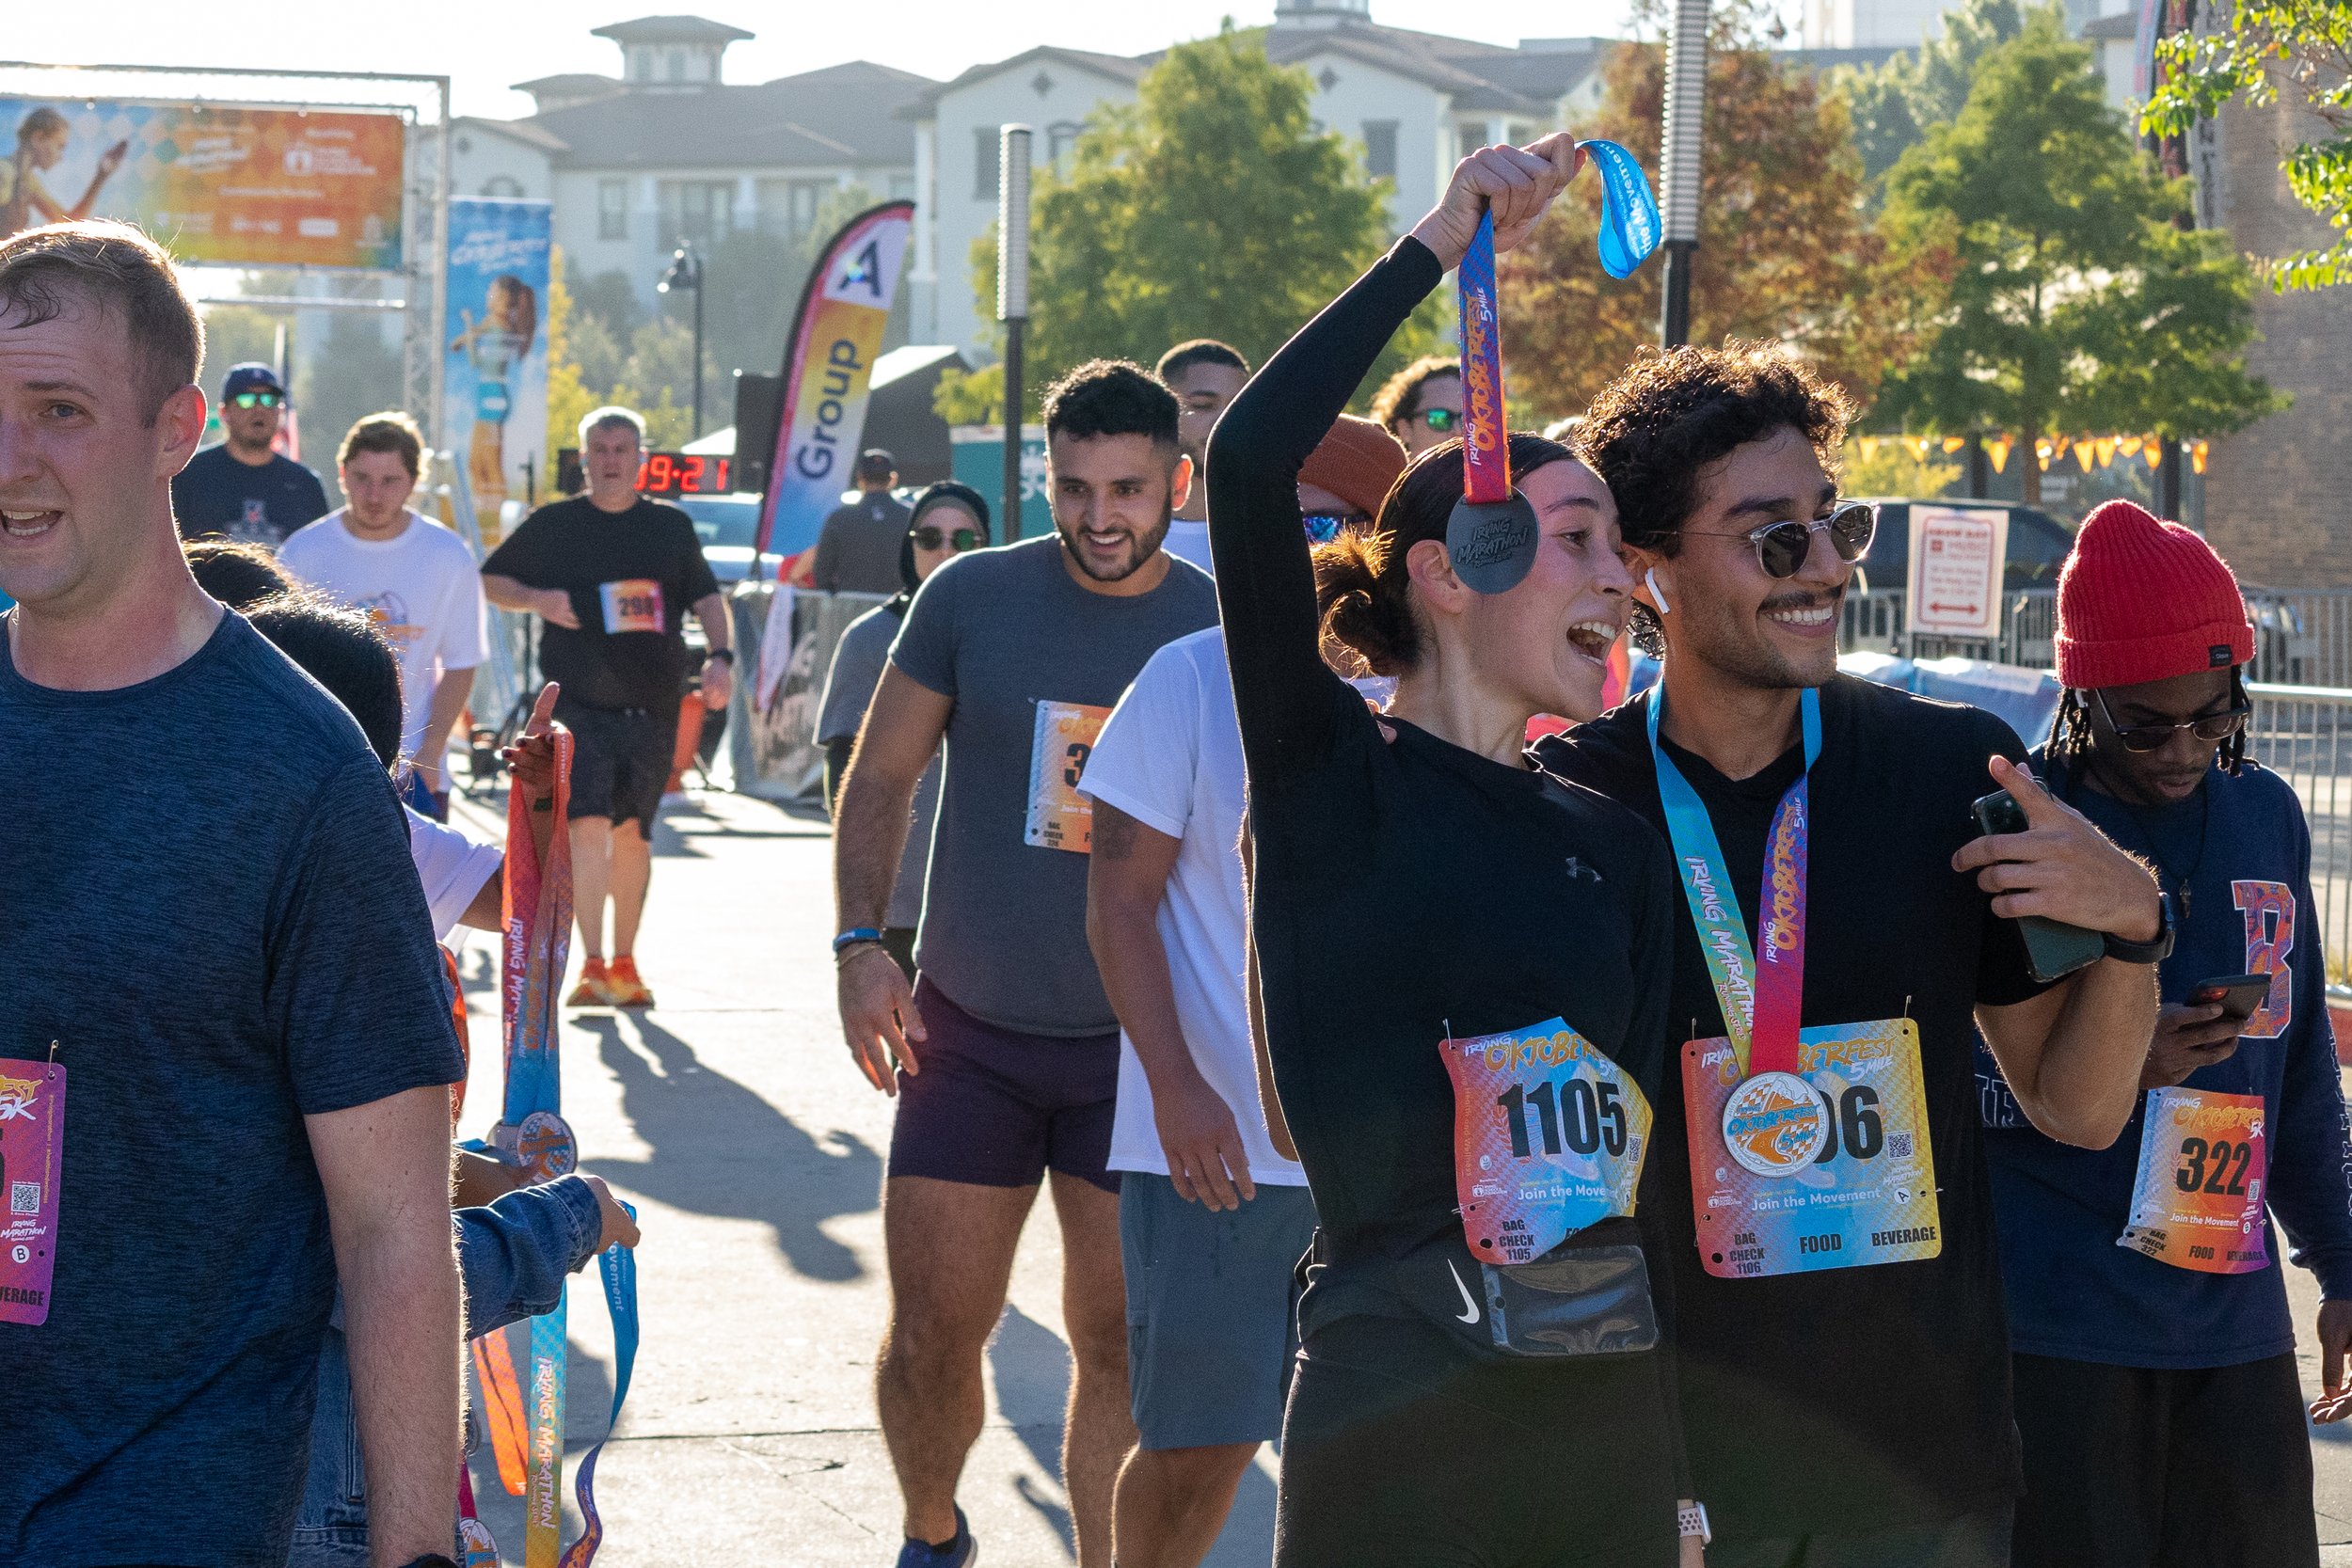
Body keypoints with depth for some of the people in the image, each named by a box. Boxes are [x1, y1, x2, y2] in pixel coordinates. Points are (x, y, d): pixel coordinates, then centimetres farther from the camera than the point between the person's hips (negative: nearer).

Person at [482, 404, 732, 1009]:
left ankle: (624, 962, 21)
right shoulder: (553, 524, 5)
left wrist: (721, 656, -4)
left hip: (652, 707, 3)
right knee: (589, 824, -16)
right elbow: (489, 580, 11)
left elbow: (707, 597, 13)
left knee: (633, 834, 10)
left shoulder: (671, 527, 11)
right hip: (579, 704, -3)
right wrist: (536, 599, -8)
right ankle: (591, 966, -15)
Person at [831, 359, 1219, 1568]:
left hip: (1142, 1046, 0)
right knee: (931, 1337, 6)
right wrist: (860, 944, -6)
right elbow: (880, 778, 5)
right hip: (969, 1030, 0)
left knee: (1122, 1346, 3)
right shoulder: (972, 597, -3)